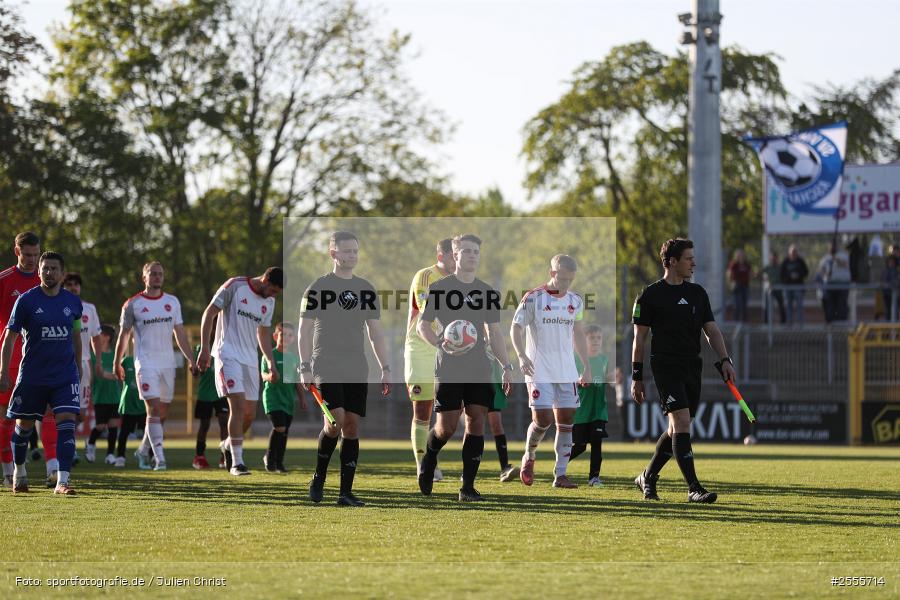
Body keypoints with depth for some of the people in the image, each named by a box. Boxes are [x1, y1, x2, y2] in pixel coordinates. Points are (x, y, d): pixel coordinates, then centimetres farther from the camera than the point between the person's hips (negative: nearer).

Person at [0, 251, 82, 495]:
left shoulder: (73, 302, 4)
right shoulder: (26, 301, -6)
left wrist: (78, 366, 21)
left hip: (65, 376, 2)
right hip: (32, 376, -1)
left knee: (67, 422, -14)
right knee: (23, 425, 10)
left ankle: (62, 482, -17)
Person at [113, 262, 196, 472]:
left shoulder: (172, 302, 10)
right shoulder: (133, 304, 0)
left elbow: (179, 333, 13)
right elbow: (124, 335, 8)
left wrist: (190, 360, 7)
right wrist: (117, 364, 11)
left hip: (167, 363, 5)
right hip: (146, 363, -4)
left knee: (162, 413, 7)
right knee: (154, 409, -16)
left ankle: (143, 451, 26)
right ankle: (159, 458, -18)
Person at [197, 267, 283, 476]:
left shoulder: (269, 302, 12)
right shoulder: (235, 286, -8)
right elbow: (209, 314, -7)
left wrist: (271, 362, 14)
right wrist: (204, 349, -13)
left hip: (250, 359, 7)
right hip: (228, 355, -7)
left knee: (250, 410, 6)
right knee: (238, 405, -17)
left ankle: (228, 445, 33)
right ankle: (237, 462, -16)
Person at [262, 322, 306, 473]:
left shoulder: (294, 357, 12)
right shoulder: (271, 355, -4)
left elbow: (297, 381, 17)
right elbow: (263, 373, -11)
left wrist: (302, 399, 15)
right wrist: (269, 376, -34)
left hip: (288, 398, 5)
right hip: (272, 395, -5)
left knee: (285, 431, 5)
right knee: (279, 427, -17)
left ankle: (279, 463, 14)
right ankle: (269, 457, 0)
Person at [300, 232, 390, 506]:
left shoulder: (366, 290, 13)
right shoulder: (318, 288, 1)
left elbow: (375, 332, 16)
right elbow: (305, 329, 0)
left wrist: (385, 369, 9)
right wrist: (305, 367, -8)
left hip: (357, 371, 4)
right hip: (326, 368, -4)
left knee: (352, 426, -1)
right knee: (335, 421, -18)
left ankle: (346, 492, 1)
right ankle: (318, 478, 5)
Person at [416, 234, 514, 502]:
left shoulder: (488, 292, 13)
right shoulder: (439, 288, 0)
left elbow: (494, 333, 17)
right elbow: (422, 324, 1)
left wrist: (506, 366, 9)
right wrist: (440, 343, -19)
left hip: (479, 369, 4)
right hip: (449, 369, -4)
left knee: (476, 422, -4)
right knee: (447, 426, -6)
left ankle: (468, 486, 0)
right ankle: (428, 460, 26)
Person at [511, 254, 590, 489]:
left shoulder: (575, 301, 10)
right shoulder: (533, 298, -6)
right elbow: (516, 329, -5)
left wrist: (586, 366, 16)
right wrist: (521, 356, -20)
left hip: (567, 371, 5)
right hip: (539, 371, -5)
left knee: (566, 421, 0)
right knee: (543, 419, -12)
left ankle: (560, 474, 5)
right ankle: (529, 457, 16)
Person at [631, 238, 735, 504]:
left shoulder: (697, 293, 13)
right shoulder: (650, 295, -2)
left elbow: (711, 330, 13)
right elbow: (639, 338, 0)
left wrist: (724, 360, -2)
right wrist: (637, 378, -2)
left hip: (692, 367, 6)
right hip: (666, 368, -6)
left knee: (676, 430, 9)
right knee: (682, 424, -16)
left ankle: (648, 478, 26)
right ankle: (694, 488, -17)